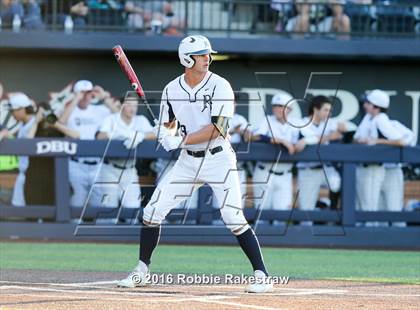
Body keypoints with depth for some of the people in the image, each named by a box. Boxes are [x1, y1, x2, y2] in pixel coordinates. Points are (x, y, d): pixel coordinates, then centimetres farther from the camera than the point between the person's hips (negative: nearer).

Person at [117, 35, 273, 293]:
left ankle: (262, 275, -6)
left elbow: (217, 128, -21)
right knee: (153, 211, 2)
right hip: (188, 161, 5)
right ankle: (142, 271, 17)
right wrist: (165, 134, -12)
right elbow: (165, 127, 12)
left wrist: (182, 140, -27)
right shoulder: (172, 90, 2)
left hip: (219, 159, -5)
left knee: (234, 219, -15)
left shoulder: (220, 86, -12)